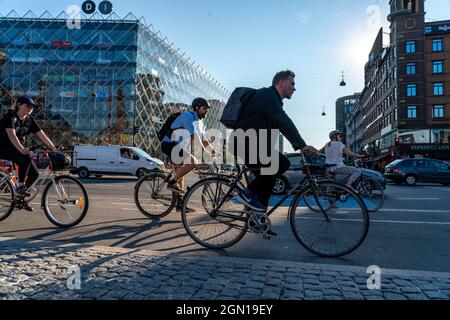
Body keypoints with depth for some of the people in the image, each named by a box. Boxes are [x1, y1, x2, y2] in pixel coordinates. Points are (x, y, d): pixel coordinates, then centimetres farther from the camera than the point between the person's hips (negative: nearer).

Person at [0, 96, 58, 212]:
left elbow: (41, 135, -1)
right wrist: (21, 149, -47)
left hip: (16, 148, 7)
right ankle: (20, 186, -22)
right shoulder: (10, 116, -16)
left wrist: (54, 149, -10)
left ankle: (20, 195, 15)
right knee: (25, 158, -35)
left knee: (34, 174, -5)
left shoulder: (29, 120, 3)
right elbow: (11, 134, -32)